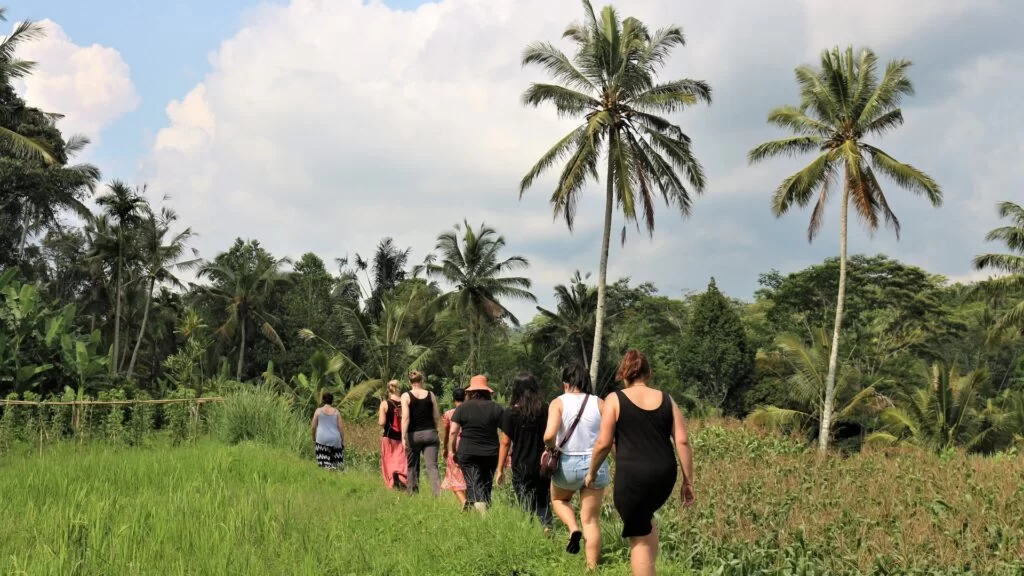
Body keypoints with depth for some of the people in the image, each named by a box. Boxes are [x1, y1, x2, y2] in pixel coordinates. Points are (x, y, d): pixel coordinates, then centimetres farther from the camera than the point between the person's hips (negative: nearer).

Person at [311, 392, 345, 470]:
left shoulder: (318, 411, -1)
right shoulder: (336, 412, 1)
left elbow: (313, 427, 1)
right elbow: (340, 428, 0)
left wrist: (314, 439, 14)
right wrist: (343, 440, 9)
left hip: (322, 439, -1)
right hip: (335, 439, 1)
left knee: (324, 463, 0)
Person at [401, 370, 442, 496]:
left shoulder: (406, 396, -3)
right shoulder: (430, 395, 4)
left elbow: (405, 417, -12)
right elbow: (437, 417, 7)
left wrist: (403, 437, -13)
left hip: (414, 435, -1)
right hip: (430, 433, 1)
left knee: (412, 467, 13)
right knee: (432, 466, -4)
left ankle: (413, 493, 17)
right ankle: (437, 493, -19)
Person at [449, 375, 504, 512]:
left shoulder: (462, 408, -2)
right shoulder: (496, 408, 2)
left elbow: (453, 431, -5)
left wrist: (454, 451, 6)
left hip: (467, 453, -2)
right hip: (491, 454, 2)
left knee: (473, 485, -7)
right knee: (487, 486, 15)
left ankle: (482, 512, -29)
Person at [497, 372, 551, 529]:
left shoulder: (510, 413, -7)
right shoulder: (546, 410, -1)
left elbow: (505, 443, -5)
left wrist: (500, 469, 3)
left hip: (521, 468, -2)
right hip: (543, 466, 2)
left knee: (526, 505, 10)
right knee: (543, 503, 12)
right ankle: (547, 524, -11)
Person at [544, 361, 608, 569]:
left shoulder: (559, 403, -6)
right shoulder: (599, 404, -1)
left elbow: (549, 435, -19)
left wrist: (551, 448, 0)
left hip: (567, 464, -1)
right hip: (595, 464, 1)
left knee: (558, 500, 30)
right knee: (591, 520, 10)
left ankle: (573, 529, 4)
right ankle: (592, 568, 7)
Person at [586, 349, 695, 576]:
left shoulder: (615, 399, 0)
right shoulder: (666, 399, 9)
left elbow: (603, 443, -3)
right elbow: (682, 441, 4)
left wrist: (592, 472, 12)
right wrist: (688, 481, 9)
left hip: (632, 476, -4)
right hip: (664, 475, 5)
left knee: (639, 538, 5)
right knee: (645, 516, 32)